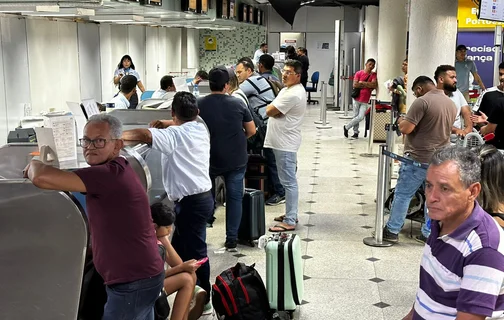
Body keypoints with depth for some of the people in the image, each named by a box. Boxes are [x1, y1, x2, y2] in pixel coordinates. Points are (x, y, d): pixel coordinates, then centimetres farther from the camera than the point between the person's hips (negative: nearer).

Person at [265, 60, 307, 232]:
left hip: (285, 143, -11)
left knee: (289, 182, -7)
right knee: (289, 180, 17)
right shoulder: (290, 89, 15)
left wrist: (272, 107, 1)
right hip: (283, 141, 11)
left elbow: (269, 111, -19)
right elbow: (275, 110, 16)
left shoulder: (293, 94, -20)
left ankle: (290, 222, -3)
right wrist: (274, 108, -5)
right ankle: (291, 214, 28)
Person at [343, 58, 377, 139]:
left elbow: (374, 85, -15)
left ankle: (347, 127, 9)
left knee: (360, 117, -8)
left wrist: (362, 82, -13)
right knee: (356, 116, 6)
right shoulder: (359, 73, -1)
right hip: (357, 98, -1)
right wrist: (368, 86, -11)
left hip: (365, 101, 1)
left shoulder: (374, 75, 1)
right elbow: (355, 85, -12)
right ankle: (356, 132, 20)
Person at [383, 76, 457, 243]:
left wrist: (401, 120, 2)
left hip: (419, 158, -7)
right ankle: (429, 234, 17)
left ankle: (392, 231, 10)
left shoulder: (422, 102, -14)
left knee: (402, 195, 3)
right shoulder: (452, 104, 12)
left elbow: (406, 129, -19)